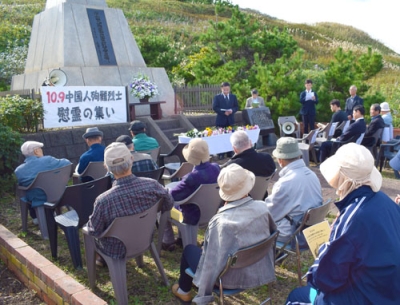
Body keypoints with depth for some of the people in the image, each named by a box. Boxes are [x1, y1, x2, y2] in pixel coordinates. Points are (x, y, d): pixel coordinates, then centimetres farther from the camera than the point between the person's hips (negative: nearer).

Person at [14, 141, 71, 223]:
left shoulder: (18, 171, -13)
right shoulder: (47, 160, -20)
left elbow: (21, 185, 6)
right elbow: (67, 163, -8)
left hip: (36, 203, 1)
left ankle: (35, 217, 40)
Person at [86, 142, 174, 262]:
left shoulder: (103, 201, -35)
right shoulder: (152, 185, -27)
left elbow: (94, 231, -17)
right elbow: (169, 204, -7)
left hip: (117, 251, -3)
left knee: (86, 228, 24)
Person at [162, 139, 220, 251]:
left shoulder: (192, 178, -35)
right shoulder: (216, 168, -13)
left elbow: (172, 195, -22)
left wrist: (167, 190, 1)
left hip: (193, 217, -7)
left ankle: (168, 242, 25)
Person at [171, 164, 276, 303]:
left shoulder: (221, 221, -30)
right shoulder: (262, 207, -14)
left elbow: (213, 260, -24)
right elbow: (273, 232, 5)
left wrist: (204, 292, -10)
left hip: (233, 279, -5)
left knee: (189, 249, 18)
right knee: (206, 247, 28)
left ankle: (184, 291, 40)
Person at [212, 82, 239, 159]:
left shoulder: (233, 97, 11)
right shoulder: (217, 97, -2)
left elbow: (236, 107, 8)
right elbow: (215, 108, -9)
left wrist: (232, 110, -13)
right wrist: (224, 112, -19)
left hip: (230, 120, 4)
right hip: (221, 120, -3)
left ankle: (230, 153, 15)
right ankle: (221, 154, 5)